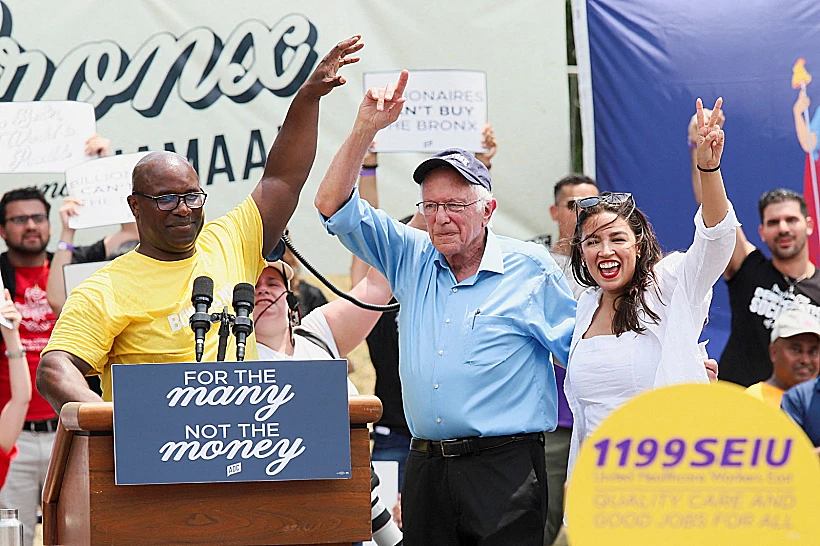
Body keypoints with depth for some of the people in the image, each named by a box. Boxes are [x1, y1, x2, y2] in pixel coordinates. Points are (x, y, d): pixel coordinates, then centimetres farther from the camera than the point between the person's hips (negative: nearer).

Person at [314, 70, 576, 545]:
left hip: (504, 468, -4)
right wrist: (366, 127, 0)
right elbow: (335, 205, 10)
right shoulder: (412, 260, 12)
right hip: (426, 466, 4)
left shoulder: (531, 269, 1)